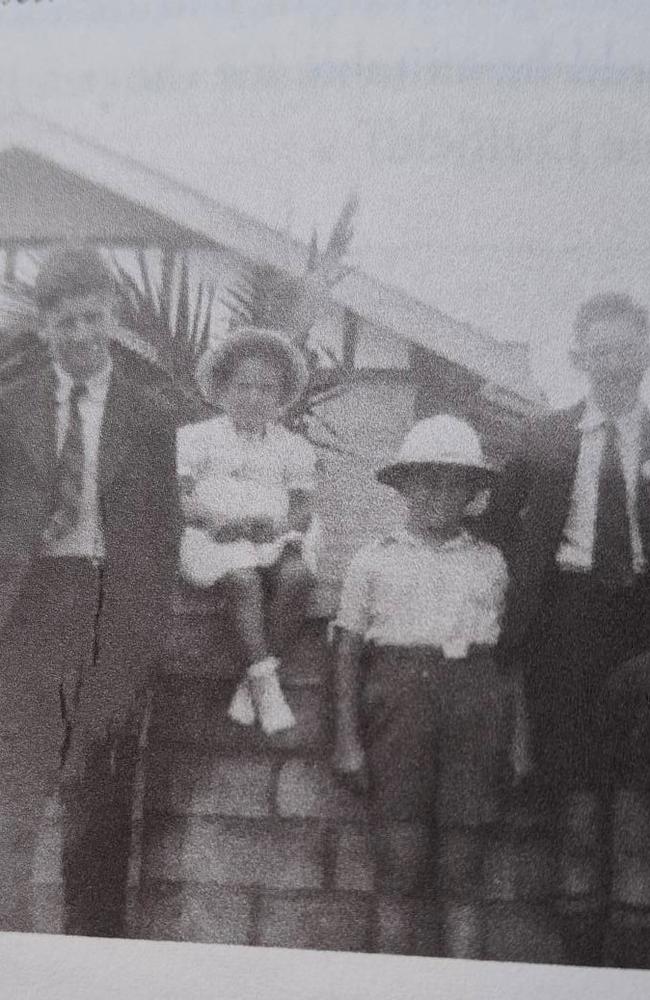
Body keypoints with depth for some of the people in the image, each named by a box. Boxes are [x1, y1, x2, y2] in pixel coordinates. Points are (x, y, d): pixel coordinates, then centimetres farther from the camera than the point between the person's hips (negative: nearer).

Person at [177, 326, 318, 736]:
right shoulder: (196, 438, 12)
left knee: (298, 576, -31)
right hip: (215, 542, -2)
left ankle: (251, 685, -29)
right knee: (243, 580, -35)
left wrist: (280, 524, -15)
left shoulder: (293, 447, 17)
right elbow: (175, 495, 2)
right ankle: (266, 683, -36)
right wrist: (212, 519, -18)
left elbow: (304, 507, 8)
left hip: (274, 540, 2)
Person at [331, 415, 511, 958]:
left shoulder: (490, 563, 14)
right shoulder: (375, 560, 10)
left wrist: (517, 742, 9)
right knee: (403, 866, -3)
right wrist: (348, 739, 3)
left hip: (475, 696, 1)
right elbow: (349, 652, 9)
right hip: (398, 692, -1)